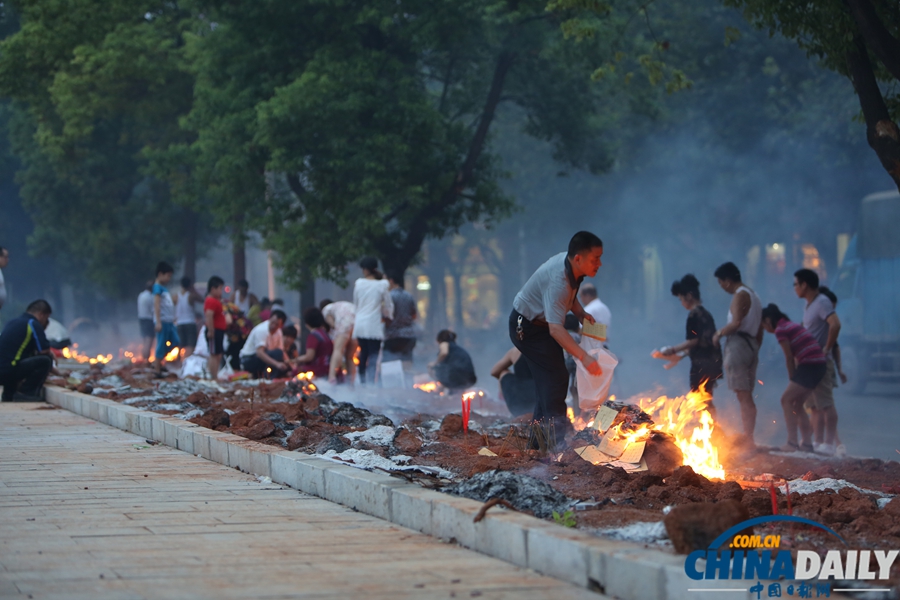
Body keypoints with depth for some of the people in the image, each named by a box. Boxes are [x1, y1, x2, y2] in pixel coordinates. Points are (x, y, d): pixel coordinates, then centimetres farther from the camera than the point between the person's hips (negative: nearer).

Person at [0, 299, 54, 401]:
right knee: (45, 361, -10)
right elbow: (45, 353, -8)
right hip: (9, 372, -9)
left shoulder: (13, 322, 22)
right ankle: (26, 392, -6)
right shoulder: (34, 325, -5)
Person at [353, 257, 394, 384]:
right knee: (374, 356, -4)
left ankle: (363, 382, 19)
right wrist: (388, 316, 25)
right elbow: (388, 305, 4)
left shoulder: (359, 283, 2)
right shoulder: (382, 285, -7)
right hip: (374, 325, -4)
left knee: (363, 354, 16)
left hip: (360, 324, 4)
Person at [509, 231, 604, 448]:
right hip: (526, 327, -10)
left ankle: (538, 441, 19)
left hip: (541, 323, 10)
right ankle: (559, 441, -18)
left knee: (550, 380, 12)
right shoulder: (558, 280, -36)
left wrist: (580, 312, -4)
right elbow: (555, 329, -46)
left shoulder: (571, 266, -8)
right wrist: (584, 357, -54)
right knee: (555, 378, -17)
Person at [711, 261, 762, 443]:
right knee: (747, 398, 11)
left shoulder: (740, 296, -10)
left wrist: (719, 333, -10)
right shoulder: (754, 296, 21)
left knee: (743, 396, -12)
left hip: (738, 345, -10)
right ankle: (749, 438, 11)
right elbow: (759, 330, 24)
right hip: (751, 346, 10)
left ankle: (748, 440, -16)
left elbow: (736, 323, -24)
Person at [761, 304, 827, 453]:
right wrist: (794, 379, 10)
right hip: (818, 364, 9)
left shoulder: (780, 330, -8)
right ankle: (807, 442, 16)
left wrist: (792, 378, 3)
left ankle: (792, 443, -9)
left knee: (786, 400, -5)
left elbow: (789, 358, -8)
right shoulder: (791, 325, 20)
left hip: (809, 366, -9)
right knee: (796, 403, 16)